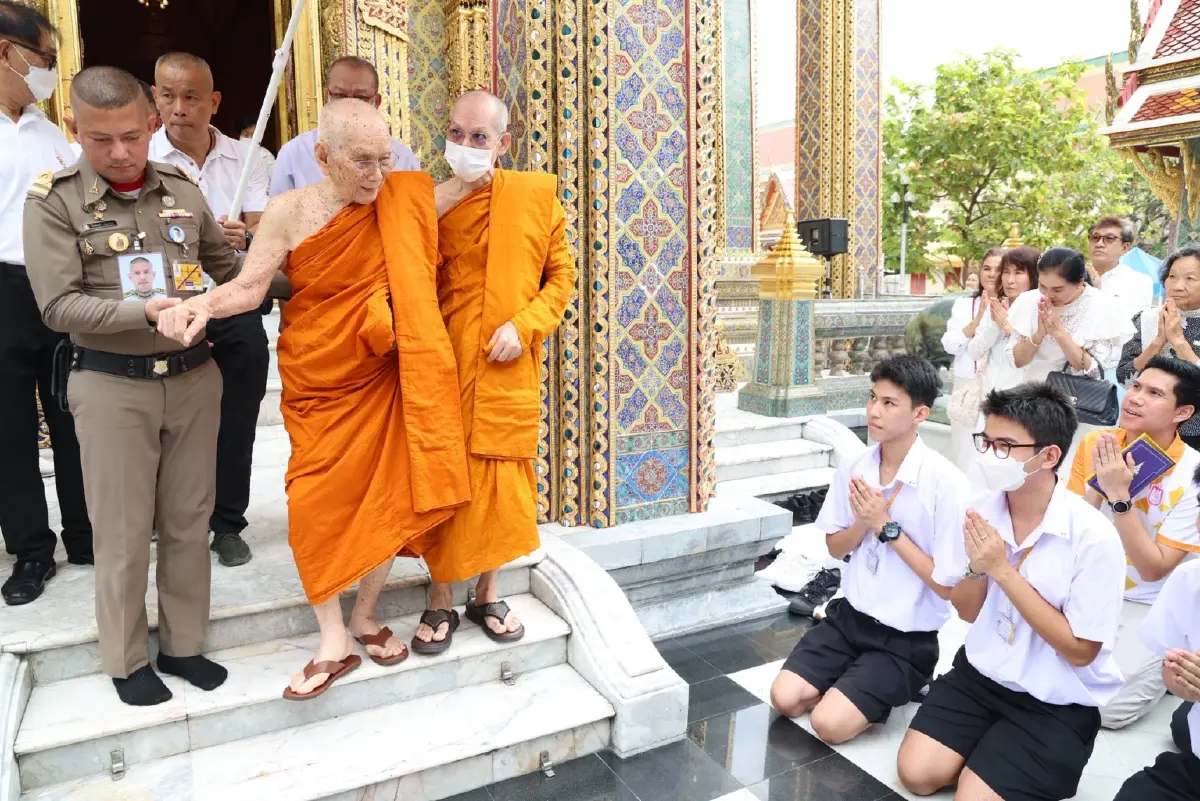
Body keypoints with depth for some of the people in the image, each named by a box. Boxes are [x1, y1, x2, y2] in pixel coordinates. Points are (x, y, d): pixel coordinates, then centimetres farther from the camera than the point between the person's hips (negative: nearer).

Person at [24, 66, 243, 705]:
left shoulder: (182, 190, 4)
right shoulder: (54, 201, -5)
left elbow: (226, 266, 14)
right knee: (124, 530, 6)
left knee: (189, 520, 12)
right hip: (112, 384, -3)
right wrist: (144, 313, -24)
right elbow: (59, 305, -11)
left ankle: (182, 643, 29)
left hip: (193, 375, 3)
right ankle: (126, 660, 26)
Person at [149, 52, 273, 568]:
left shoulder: (247, 159, 3)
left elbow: (263, 231, -4)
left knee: (235, 428, 9)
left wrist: (243, 237, -27)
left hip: (237, 316, 2)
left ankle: (228, 524, 25)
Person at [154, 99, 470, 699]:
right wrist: (201, 304, -24)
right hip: (317, 383, -1)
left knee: (386, 498, 6)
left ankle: (365, 617, 29)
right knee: (315, 504, -2)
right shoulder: (291, 210, -7)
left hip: (382, 378, 1)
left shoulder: (401, 200, -3)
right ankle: (333, 643, 14)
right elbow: (250, 287, -10)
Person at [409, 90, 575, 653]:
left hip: (509, 371, 1)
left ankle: (487, 594, 29)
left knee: (502, 481, 9)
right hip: (443, 368, 0)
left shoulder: (537, 195, 3)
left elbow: (562, 274, 4)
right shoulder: (430, 203, 2)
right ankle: (441, 600, 23)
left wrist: (525, 326, -9)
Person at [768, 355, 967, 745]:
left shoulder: (945, 481, -20)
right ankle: (849, 683, 18)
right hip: (850, 614, 5)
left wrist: (886, 525, -22)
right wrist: (863, 521, -15)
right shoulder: (852, 468, -4)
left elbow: (947, 585, -17)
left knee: (830, 723, -16)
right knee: (785, 698, -8)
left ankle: (898, 688, 12)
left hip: (908, 637, -5)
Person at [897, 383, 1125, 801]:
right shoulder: (979, 510, -8)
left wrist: (1003, 570, -25)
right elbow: (967, 613, 3)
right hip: (981, 674, 4)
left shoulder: (1093, 537, -22)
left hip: (1058, 704, -4)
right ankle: (986, 754, 18)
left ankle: (1046, 767, 15)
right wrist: (977, 567, -20)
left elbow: (1080, 651, -18)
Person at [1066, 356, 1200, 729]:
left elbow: (1153, 569, -21)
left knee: (1104, 706, -15)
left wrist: (1118, 496, -30)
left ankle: (1165, 663, 14)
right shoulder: (1094, 444, -8)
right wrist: (1097, 485, -24)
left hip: (1147, 607, -3)